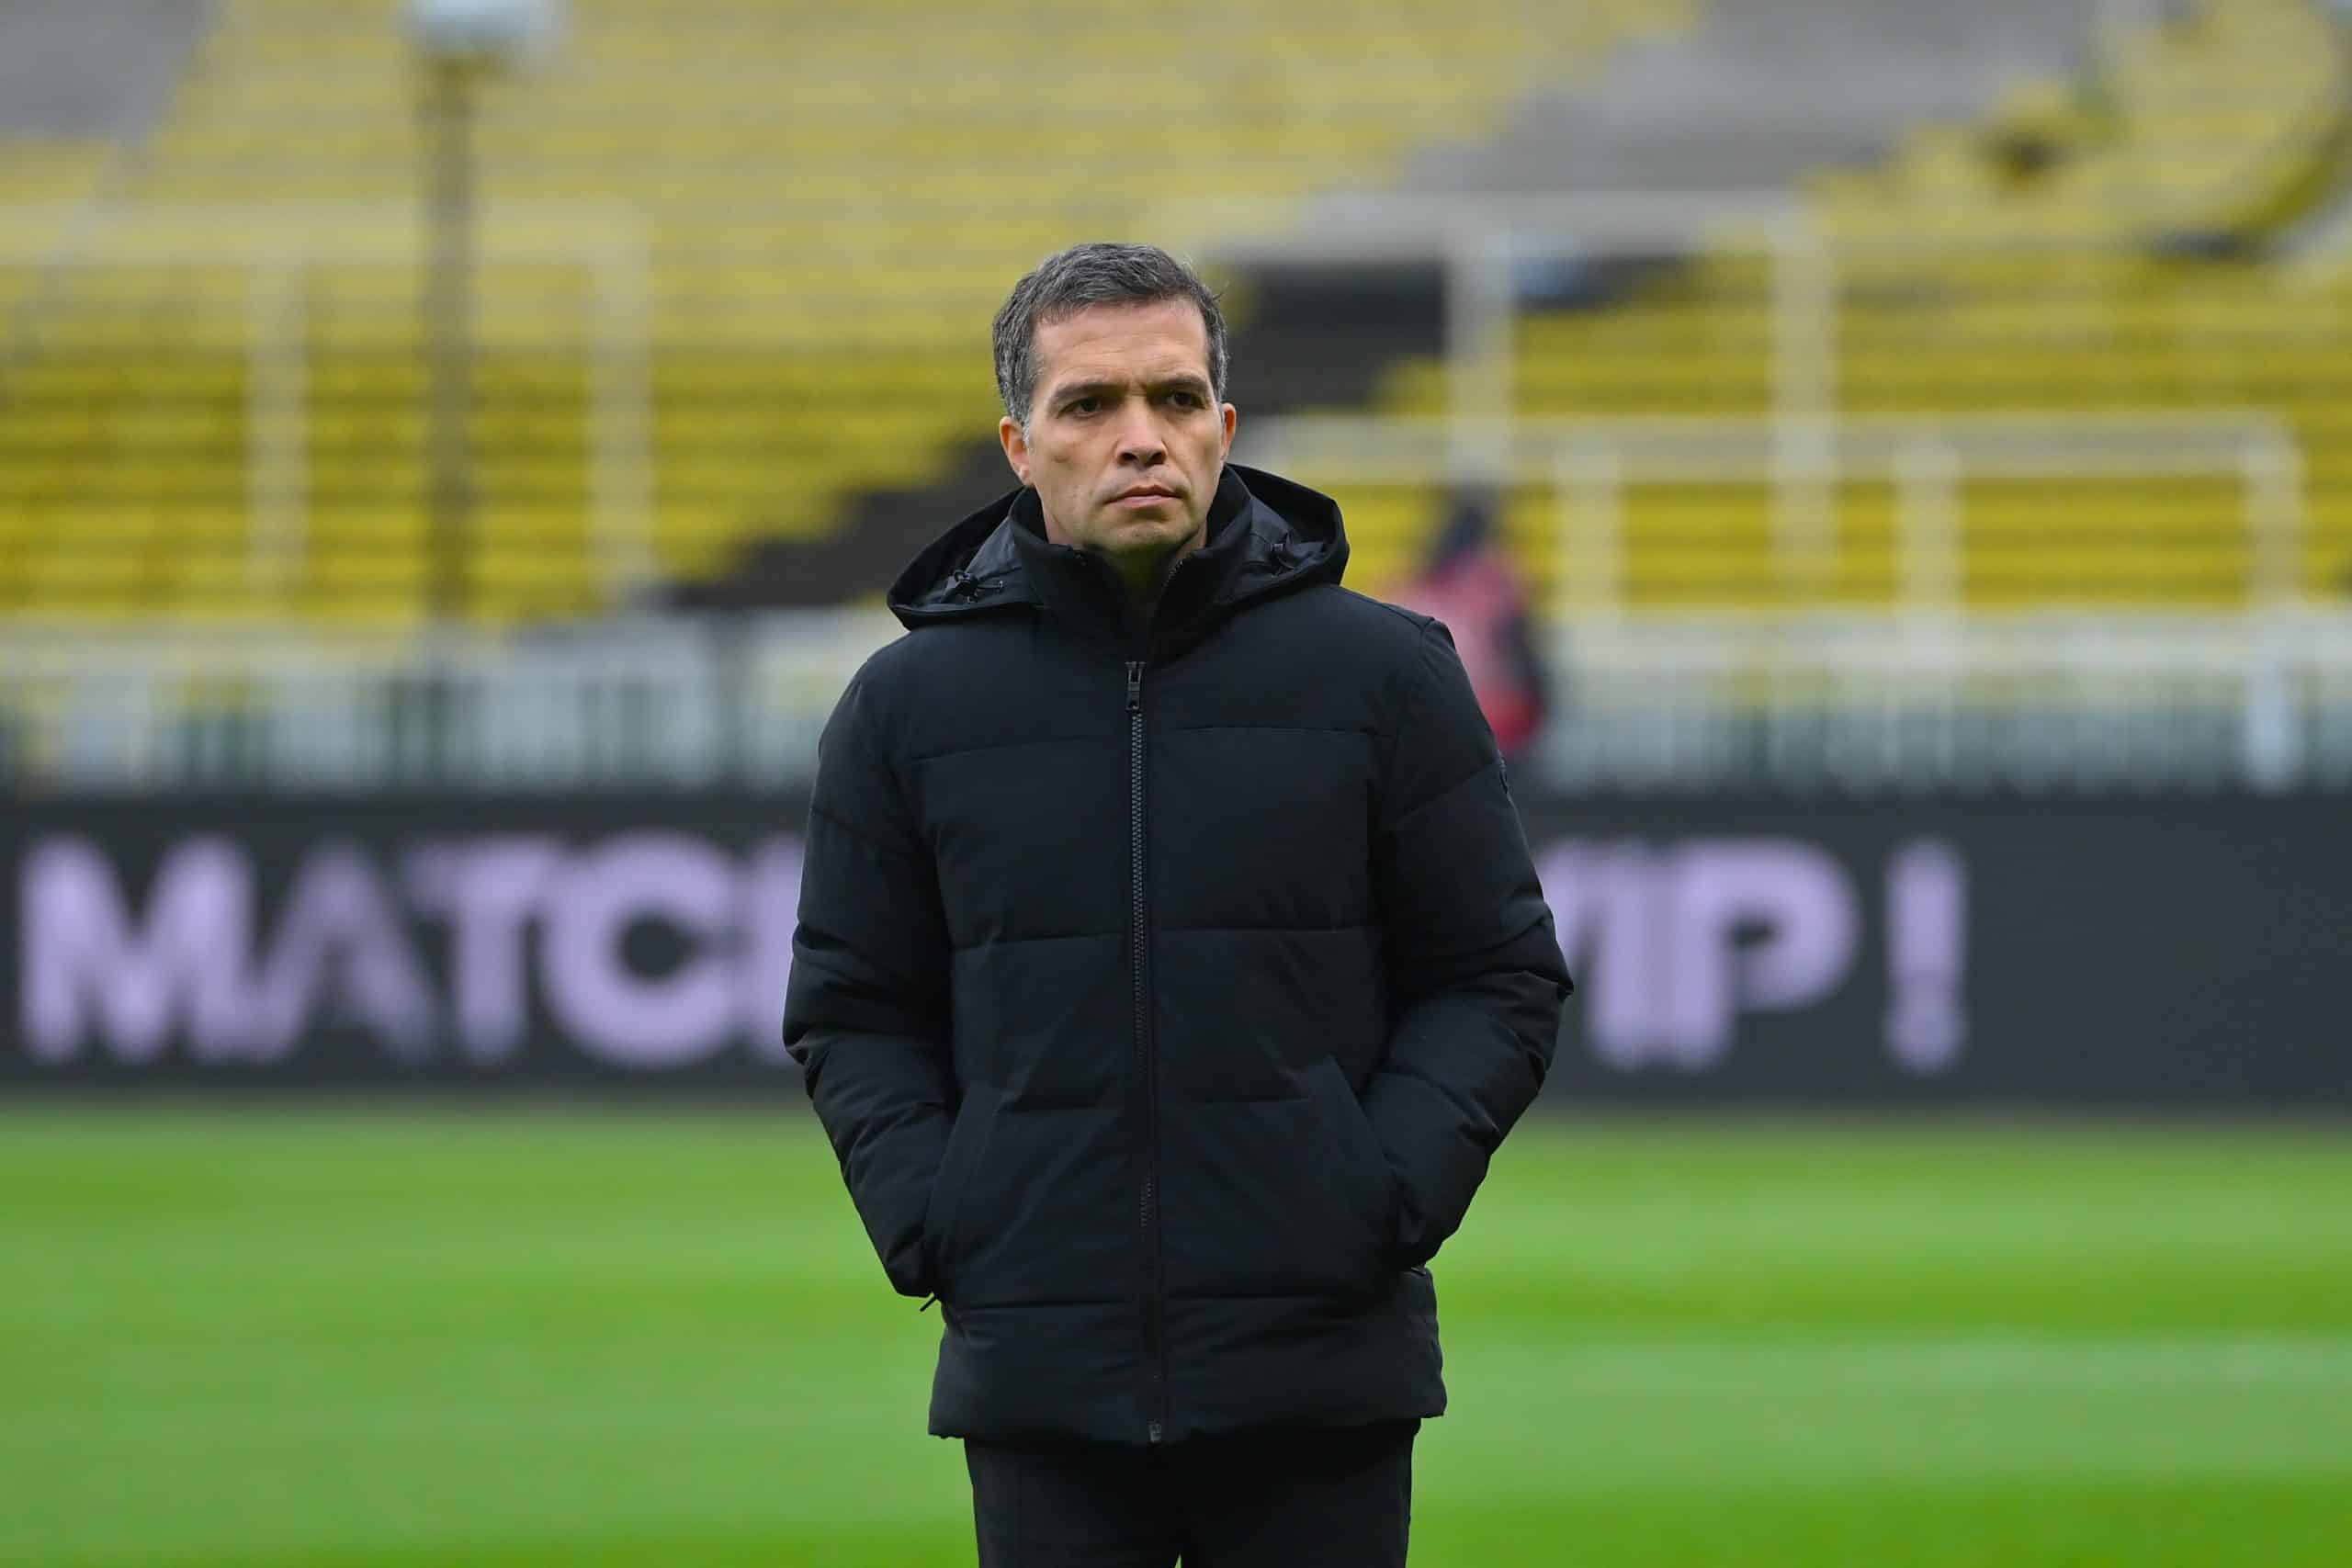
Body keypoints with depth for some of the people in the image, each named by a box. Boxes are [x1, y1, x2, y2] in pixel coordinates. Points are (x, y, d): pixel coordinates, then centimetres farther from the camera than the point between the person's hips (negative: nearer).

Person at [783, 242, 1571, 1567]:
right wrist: (931, 1222, -3)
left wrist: (1383, 1202, -7)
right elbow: (851, 1011, 13)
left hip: (1320, 1382, -1)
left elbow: (1501, 980, 7)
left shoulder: (1384, 674, 3)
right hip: (1040, 1385, 1)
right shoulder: (912, 703, 7)